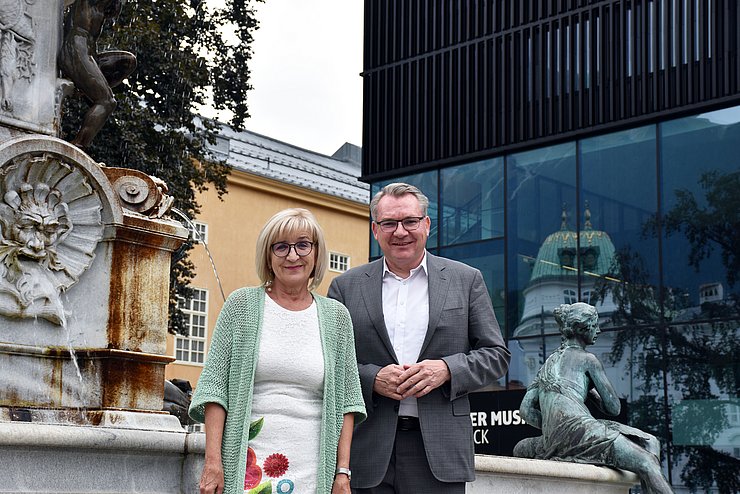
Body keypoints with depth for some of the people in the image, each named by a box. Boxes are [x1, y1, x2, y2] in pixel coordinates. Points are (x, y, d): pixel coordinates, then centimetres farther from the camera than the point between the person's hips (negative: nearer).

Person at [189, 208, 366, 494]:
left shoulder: (336, 316, 10)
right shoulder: (242, 305, 4)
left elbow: (345, 400, 9)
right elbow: (214, 384, 1)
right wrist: (213, 461, -8)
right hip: (246, 467, -1)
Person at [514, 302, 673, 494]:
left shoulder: (548, 363, 25)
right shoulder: (587, 359, 6)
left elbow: (526, 410, 17)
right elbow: (613, 407, 4)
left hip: (552, 443, 7)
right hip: (578, 428, -7)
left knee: (520, 448, 39)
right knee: (647, 463, -11)